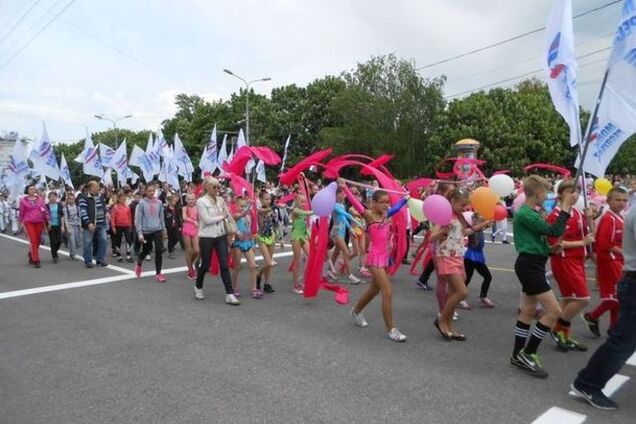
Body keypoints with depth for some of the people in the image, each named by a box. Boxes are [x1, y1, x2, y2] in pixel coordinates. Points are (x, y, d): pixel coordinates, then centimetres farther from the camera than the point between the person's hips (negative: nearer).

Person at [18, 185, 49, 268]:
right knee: (33, 241, -9)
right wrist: (21, 222, 10)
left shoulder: (40, 199, 6)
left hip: (39, 222, 3)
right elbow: (21, 212, 8)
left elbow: (45, 210, 9)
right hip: (28, 223, -3)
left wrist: (47, 220, 5)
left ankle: (31, 254, 35)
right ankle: (36, 261, -6)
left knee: (38, 241, 9)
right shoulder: (23, 200, 2)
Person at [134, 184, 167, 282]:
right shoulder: (142, 203, -7)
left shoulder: (159, 202, 3)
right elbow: (138, 219, -8)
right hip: (146, 231, -2)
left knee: (159, 251, -8)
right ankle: (139, 264, 46)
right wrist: (139, 233, -13)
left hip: (157, 230, 2)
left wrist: (164, 230, 14)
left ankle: (158, 273, 3)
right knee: (146, 250, 15)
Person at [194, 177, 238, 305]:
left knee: (224, 265, -2)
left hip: (221, 236, 4)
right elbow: (207, 220, -16)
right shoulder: (201, 201, -9)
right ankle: (198, 287, 36)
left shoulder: (220, 200, 6)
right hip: (206, 237, -4)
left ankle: (229, 294, 0)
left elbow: (228, 215, 9)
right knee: (205, 265, 8)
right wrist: (222, 216, -7)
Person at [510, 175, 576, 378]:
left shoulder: (529, 213, 15)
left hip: (532, 264, 11)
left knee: (528, 311, 14)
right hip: (529, 265, -11)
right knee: (554, 310, -11)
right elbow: (554, 231, -19)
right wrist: (566, 206, -14)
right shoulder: (525, 214, -18)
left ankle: (519, 355, 22)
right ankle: (527, 354, -3)